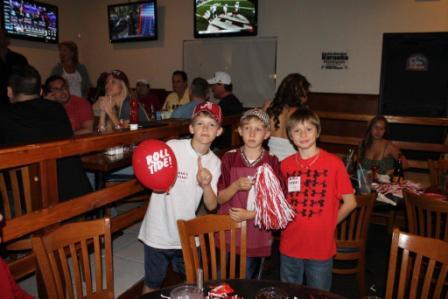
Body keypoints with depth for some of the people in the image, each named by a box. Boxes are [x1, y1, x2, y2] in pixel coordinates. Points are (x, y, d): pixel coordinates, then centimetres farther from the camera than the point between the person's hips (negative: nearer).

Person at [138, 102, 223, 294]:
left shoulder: (214, 162, -3)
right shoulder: (172, 148, -16)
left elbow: (211, 206, -7)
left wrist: (206, 185, -26)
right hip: (158, 233, -3)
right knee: (152, 286, 16)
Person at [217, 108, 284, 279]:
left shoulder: (272, 162, -6)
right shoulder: (229, 158, -4)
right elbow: (220, 198, -2)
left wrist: (249, 214, -17)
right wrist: (236, 186, -20)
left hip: (256, 235, 0)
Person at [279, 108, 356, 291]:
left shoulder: (334, 163, -10)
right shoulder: (285, 165, -1)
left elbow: (350, 202, -4)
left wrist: (328, 225, -3)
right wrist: (285, 221, -2)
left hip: (321, 248, -2)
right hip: (289, 247, 3)